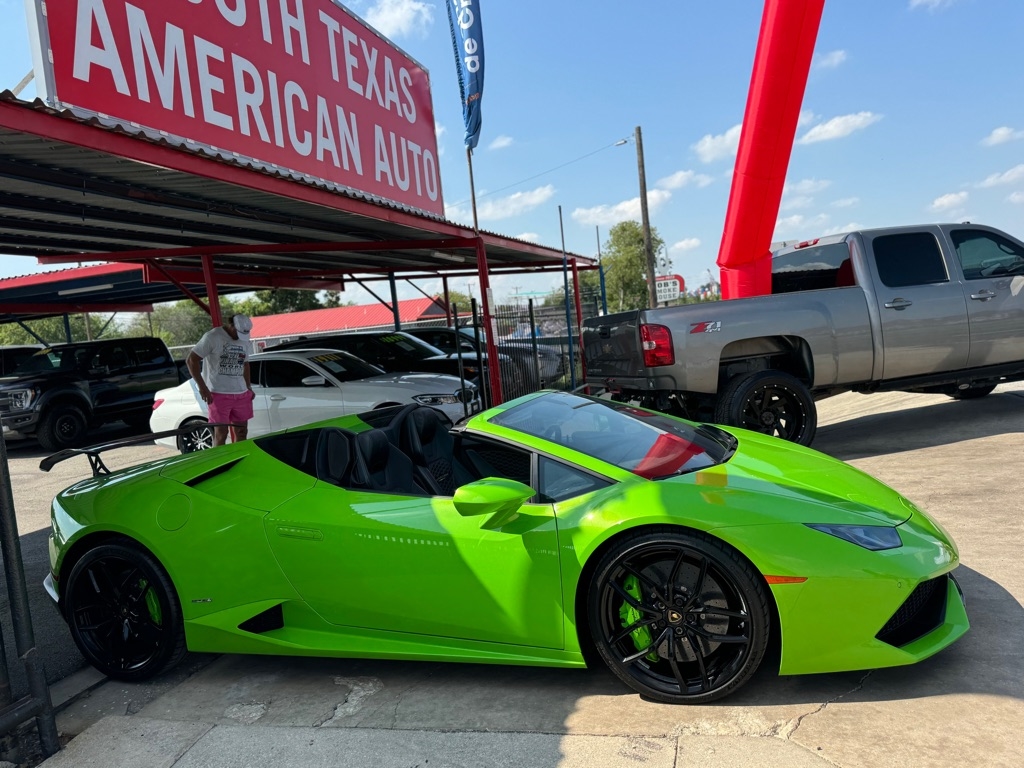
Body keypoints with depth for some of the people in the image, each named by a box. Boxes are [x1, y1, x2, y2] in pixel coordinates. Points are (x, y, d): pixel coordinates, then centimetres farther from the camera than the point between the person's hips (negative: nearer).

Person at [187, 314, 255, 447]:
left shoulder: (244, 340, 10)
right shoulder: (213, 337, -10)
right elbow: (191, 360, -11)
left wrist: (249, 387, 14)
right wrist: (202, 387, -15)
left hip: (241, 393, 6)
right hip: (219, 394, -6)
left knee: (242, 431, 11)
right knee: (220, 433, -3)